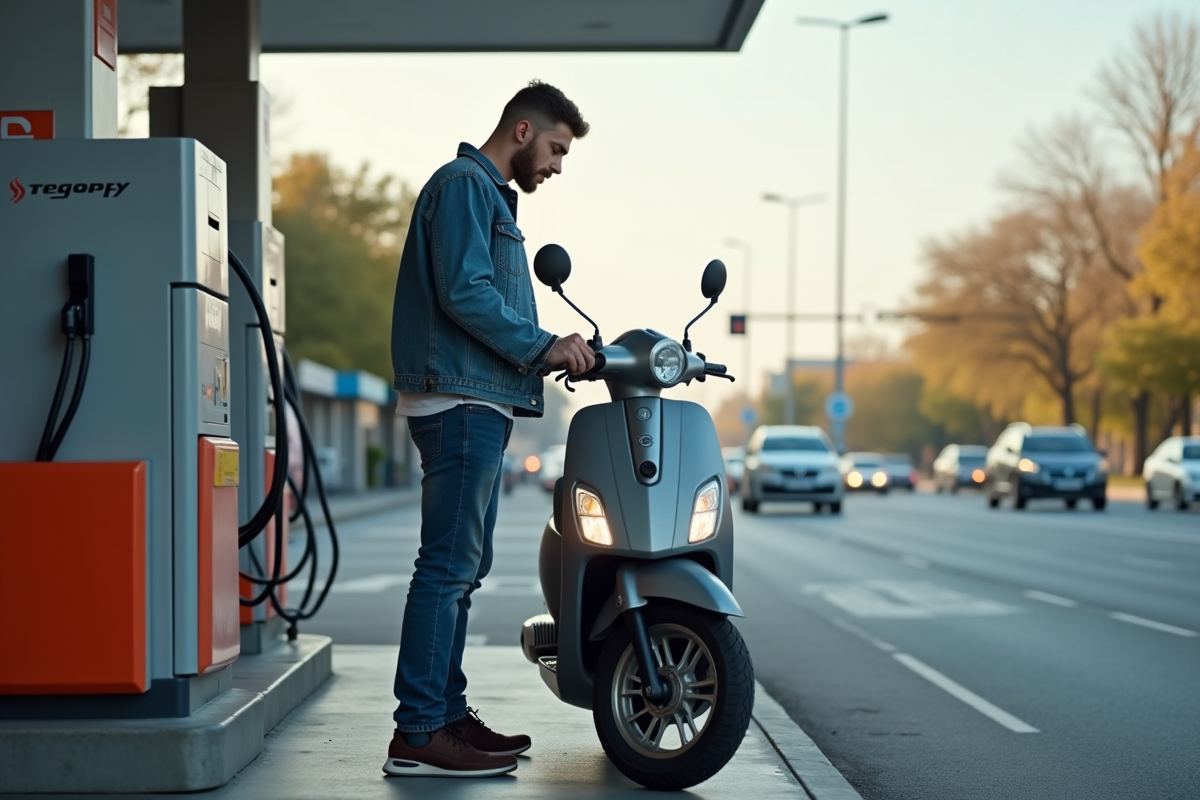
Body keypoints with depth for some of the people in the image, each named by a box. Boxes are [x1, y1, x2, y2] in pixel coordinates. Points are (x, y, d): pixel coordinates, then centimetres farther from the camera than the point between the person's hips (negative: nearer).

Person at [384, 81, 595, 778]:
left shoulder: (491, 196, 26)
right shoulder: (465, 184, -7)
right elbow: (464, 293, -18)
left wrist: (560, 352, 15)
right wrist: (544, 347, -17)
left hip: (480, 405, 11)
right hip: (461, 401, -11)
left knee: (463, 567, 13)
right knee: (448, 565, -12)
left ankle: (448, 714, 19)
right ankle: (419, 735, -12)